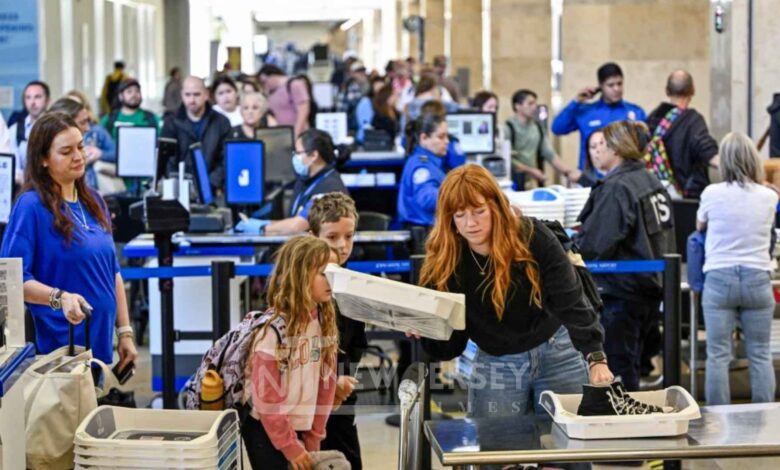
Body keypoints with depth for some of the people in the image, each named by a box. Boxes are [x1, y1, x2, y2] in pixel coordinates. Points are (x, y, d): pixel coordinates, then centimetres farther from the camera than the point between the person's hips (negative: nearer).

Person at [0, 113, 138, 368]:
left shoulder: (94, 202, 11)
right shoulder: (30, 206, -10)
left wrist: (125, 332, 12)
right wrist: (59, 297, -30)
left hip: (100, 344, 6)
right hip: (58, 348, -6)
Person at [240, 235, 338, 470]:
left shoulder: (324, 322, 1)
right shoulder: (273, 329, -20)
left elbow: (325, 382, 5)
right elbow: (266, 398, -17)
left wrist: (314, 437, 4)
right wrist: (290, 447, -13)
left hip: (299, 427, 6)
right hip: (265, 429, -6)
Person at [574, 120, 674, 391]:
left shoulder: (616, 188, -17)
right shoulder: (652, 182, 10)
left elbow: (594, 244, -23)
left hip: (622, 291, -9)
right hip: (651, 288, 9)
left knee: (618, 369, -2)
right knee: (630, 366, 18)